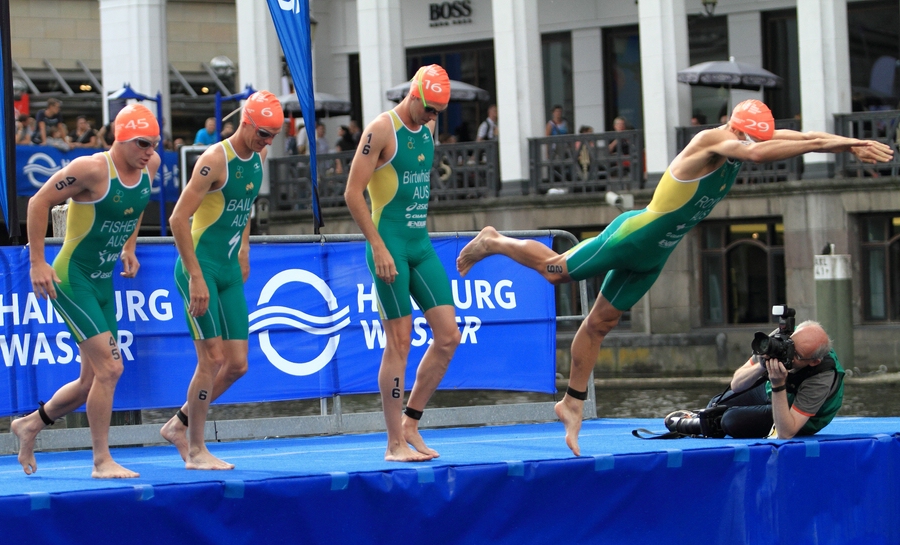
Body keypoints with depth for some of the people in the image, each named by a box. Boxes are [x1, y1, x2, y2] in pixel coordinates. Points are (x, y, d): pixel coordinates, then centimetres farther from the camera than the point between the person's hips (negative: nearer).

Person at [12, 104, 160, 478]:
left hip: (103, 282, 8)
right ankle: (102, 461, -6)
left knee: (93, 381, 12)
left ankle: (30, 425, 34)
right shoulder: (91, 169, -22)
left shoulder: (151, 166, 0)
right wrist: (37, 263, -17)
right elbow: (39, 202, -15)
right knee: (109, 368, -15)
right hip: (71, 279, -8)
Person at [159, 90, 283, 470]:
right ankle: (196, 451, 1)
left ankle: (179, 424, 23)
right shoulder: (215, 160, -16)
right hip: (199, 268, -8)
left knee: (237, 365, 6)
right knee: (212, 358, -10)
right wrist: (196, 278, -22)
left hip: (230, 272, 8)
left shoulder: (258, 157, 8)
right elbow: (178, 219, -20)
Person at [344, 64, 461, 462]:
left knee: (448, 336, 2)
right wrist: (378, 248, -18)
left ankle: (410, 424, 13)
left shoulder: (427, 130, 12)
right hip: (389, 244, -8)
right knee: (399, 343, -6)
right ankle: (395, 443, 0)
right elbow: (353, 193, -15)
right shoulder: (381, 130, -11)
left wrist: (418, 235, 19)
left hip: (421, 244, 8)